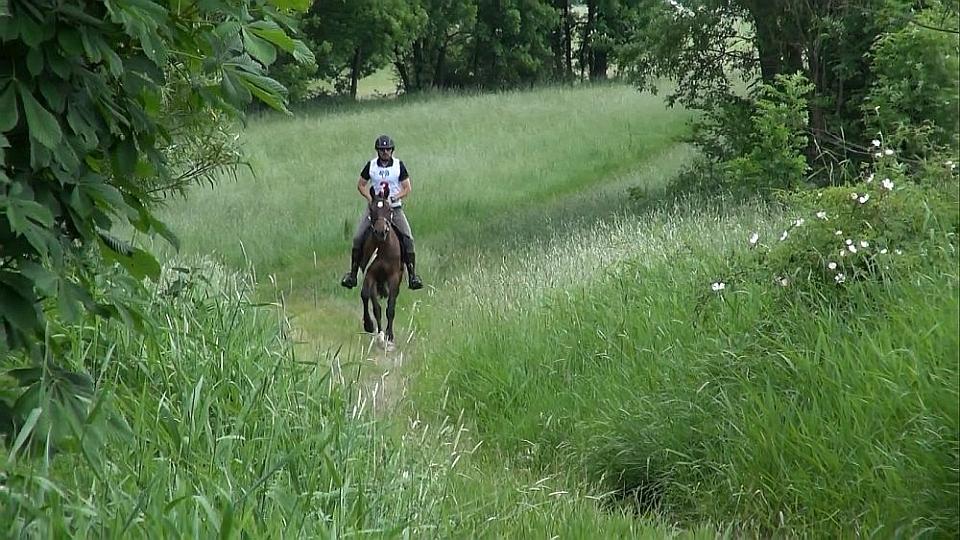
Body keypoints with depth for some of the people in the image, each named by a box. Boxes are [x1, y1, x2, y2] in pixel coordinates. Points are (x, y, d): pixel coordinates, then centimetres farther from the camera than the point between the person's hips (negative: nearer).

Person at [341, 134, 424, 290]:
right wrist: (369, 197, -9)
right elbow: (360, 185, 9)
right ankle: (352, 273, -4)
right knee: (358, 237, -13)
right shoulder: (371, 165, 0)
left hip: (394, 207, -1)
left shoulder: (399, 165, -3)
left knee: (408, 239, -16)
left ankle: (412, 275, -11)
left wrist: (395, 197, -17)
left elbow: (407, 188, 0)